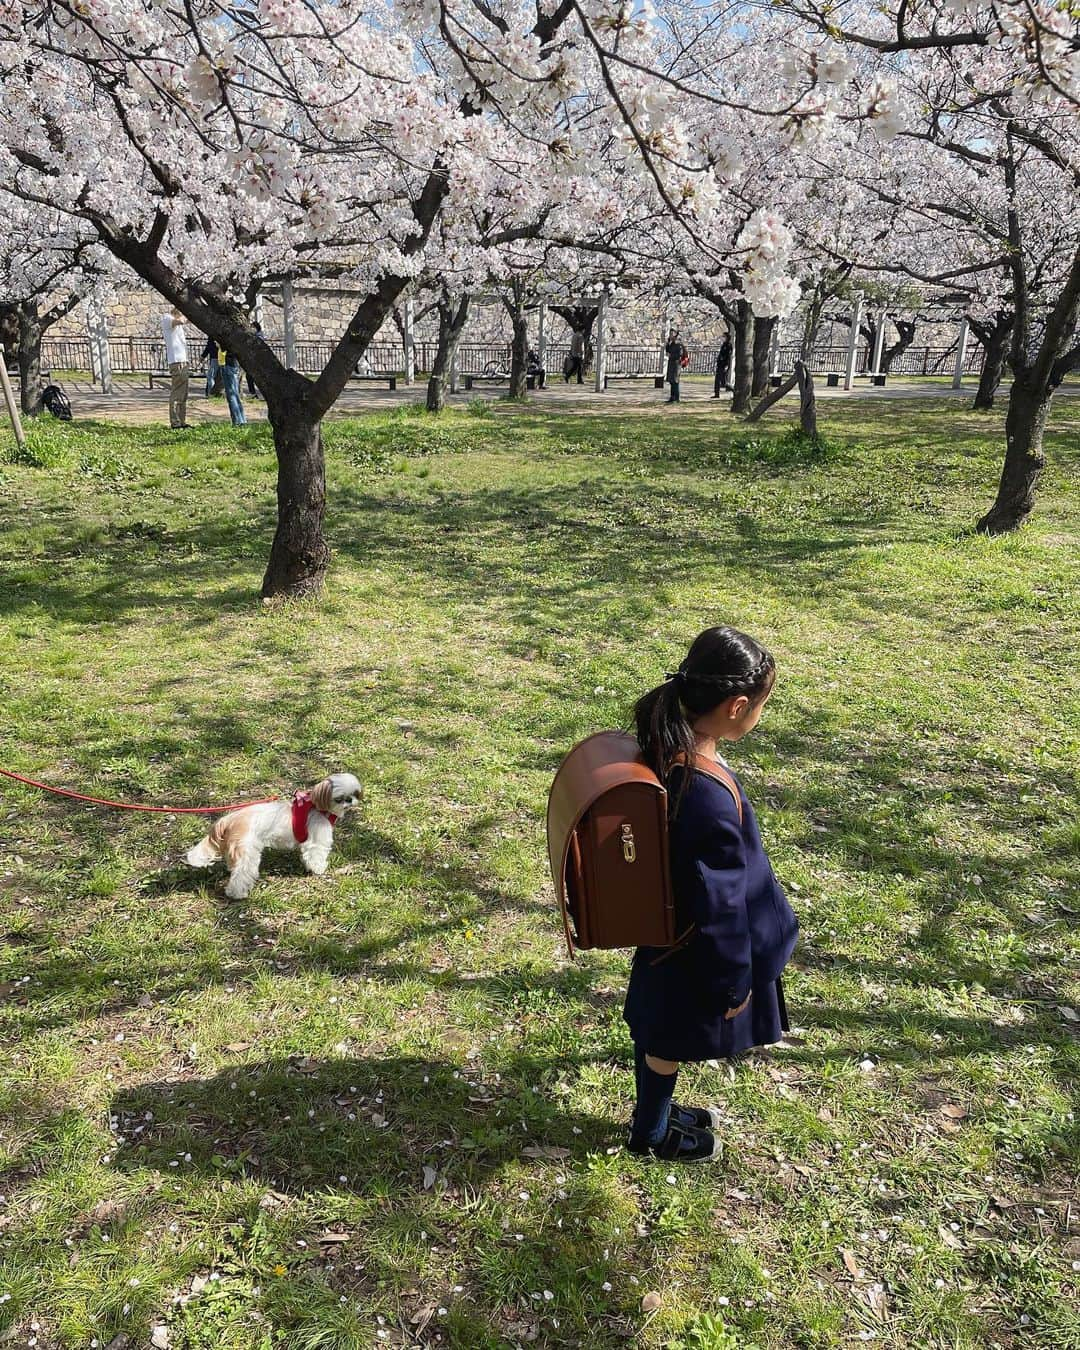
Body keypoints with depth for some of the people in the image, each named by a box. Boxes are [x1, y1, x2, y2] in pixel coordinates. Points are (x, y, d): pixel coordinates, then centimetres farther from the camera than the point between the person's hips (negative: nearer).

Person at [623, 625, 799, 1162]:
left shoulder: (665, 745, -13)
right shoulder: (710, 801, -40)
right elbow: (718, 907, -28)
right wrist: (733, 983, -12)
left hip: (665, 926, 8)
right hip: (692, 951, -7)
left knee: (656, 1034, 29)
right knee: (668, 1044, 20)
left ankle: (655, 1108, 54)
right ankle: (650, 1133, 46)